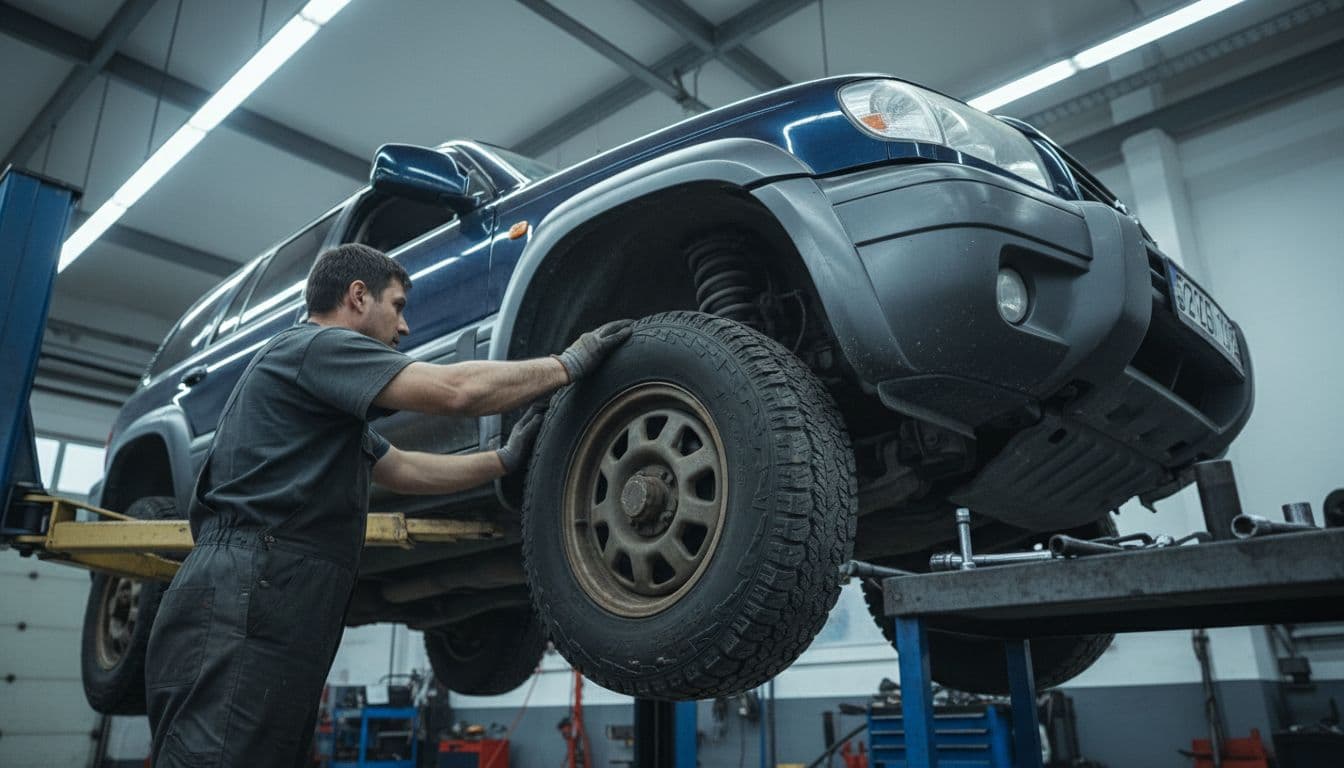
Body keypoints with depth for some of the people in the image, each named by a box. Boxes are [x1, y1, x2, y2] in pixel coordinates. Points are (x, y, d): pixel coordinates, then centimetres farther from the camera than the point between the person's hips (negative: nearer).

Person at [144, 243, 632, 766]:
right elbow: (456, 390, -17)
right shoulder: (316, 345, -6)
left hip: (278, 619, 11)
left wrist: (506, 459, 24)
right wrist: (569, 364, -6)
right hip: (240, 611, -11)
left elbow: (404, 471, 29)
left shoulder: (330, 404, 27)